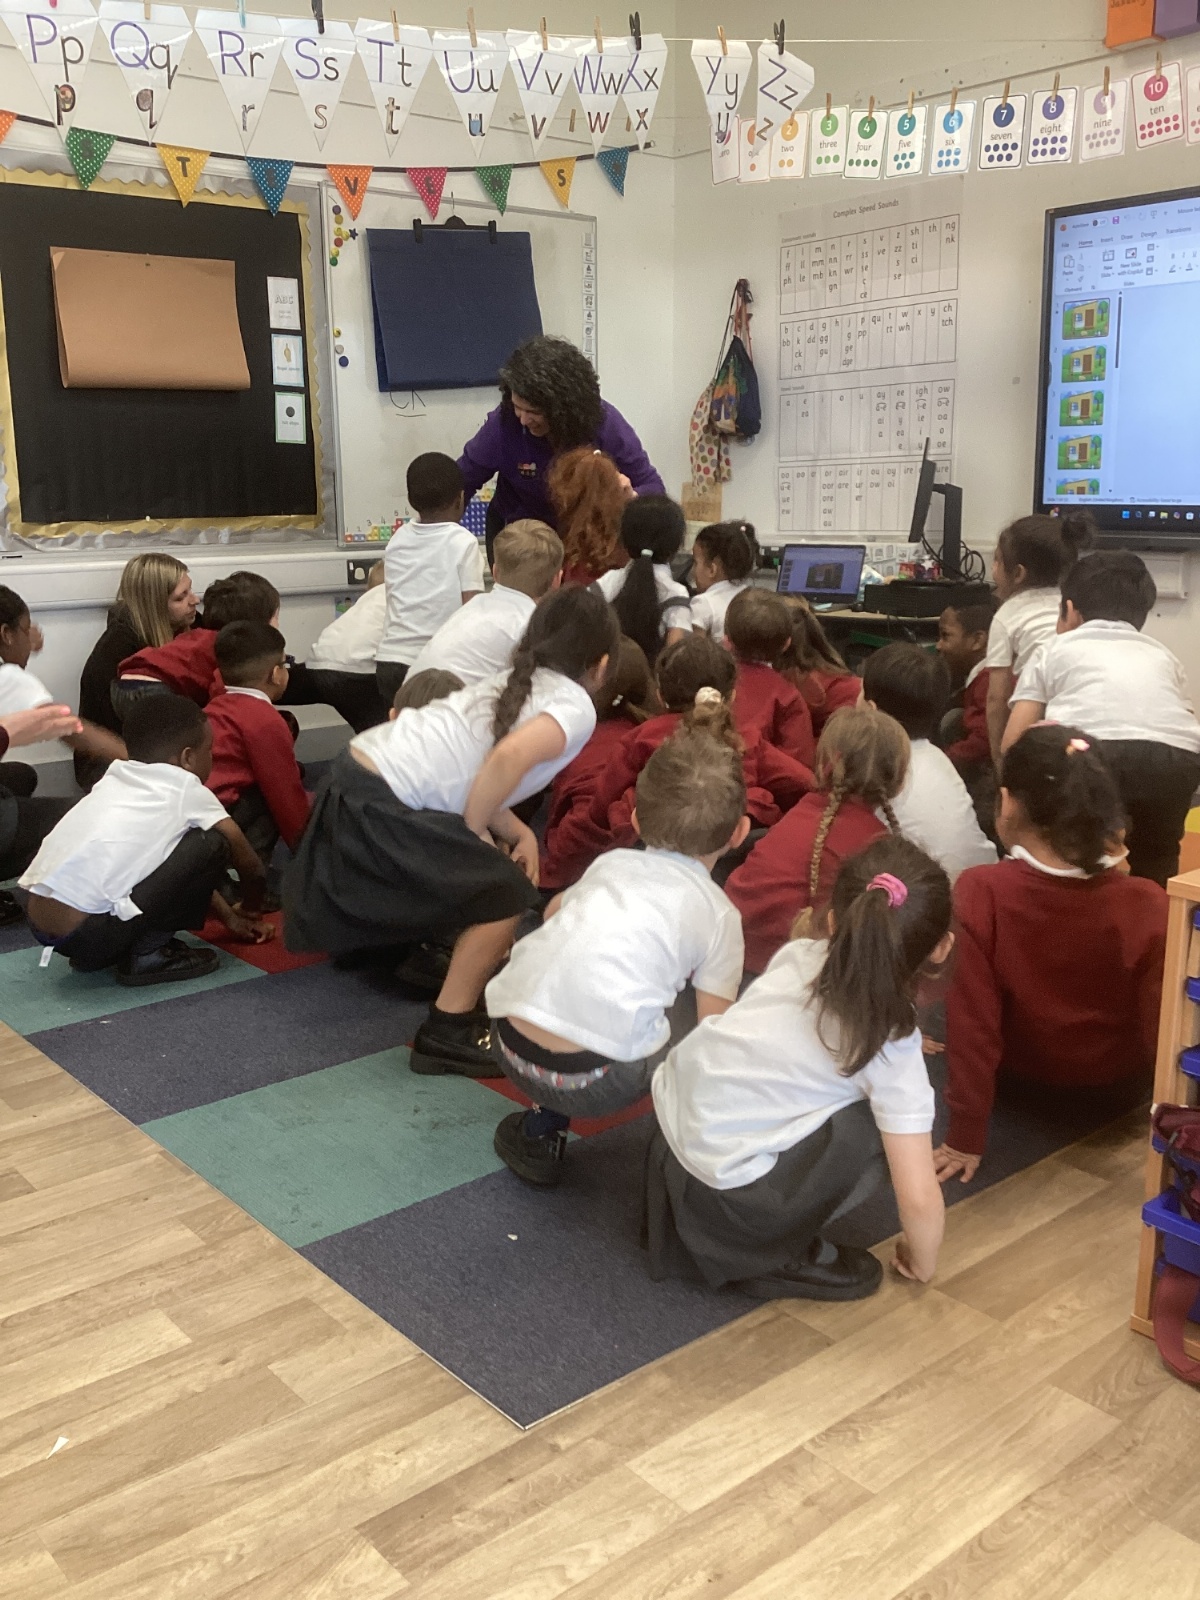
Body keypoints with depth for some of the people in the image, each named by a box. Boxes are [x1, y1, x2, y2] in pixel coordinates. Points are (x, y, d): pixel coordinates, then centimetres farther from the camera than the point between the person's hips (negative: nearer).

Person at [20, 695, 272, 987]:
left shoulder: (116, 779, 20)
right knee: (211, 845, -2)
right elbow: (249, 865, 10)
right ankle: (146, 954, 3)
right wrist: (250, 912, 30)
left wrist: (229, 917, 35)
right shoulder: (186, 788, 1)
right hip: (88, 934, -8)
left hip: (38, 927, 8)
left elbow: (184, 866, 30)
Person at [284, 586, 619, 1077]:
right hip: (381, 802, -9)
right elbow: (511, 757, -25)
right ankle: (447, 1035, 5)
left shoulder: (514, 683, 19)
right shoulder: (576, 706, -6)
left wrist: (519, 834, 10)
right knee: (503, 895, -2)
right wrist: (475, 836, -10)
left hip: (360, 774, 9)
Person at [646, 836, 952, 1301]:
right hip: (720, 1196, -6)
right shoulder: (892, 1047, -13)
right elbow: (920, 1199, -11)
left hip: (672, 1112, 6)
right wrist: (921, 1264, 7)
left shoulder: (799, 954, -1)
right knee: (873, 1127, -6)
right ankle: (780, 1258, 5)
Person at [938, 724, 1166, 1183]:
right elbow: (1164, 1030, -19)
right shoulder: (1147, 903, -25)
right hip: (1118, 1087, 2)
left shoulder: (980, 892, -29)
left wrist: (966, 1136, -13)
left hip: (1023, 1078, -1)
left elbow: (971, 1022, -24)